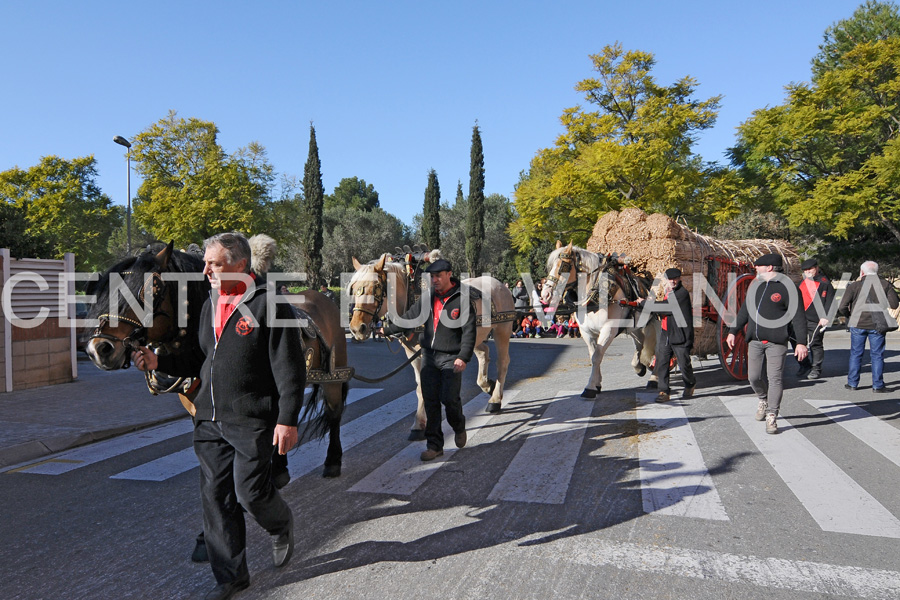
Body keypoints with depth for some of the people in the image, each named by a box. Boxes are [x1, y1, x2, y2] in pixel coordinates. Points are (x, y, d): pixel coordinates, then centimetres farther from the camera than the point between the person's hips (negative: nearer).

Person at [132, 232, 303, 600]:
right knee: (215, 497, 10)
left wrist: (288, 420, -18)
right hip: (210, 419, 7)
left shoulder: (269, 305, -13)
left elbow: (289, 369, -15)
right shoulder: (211, 306, 11)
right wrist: (159, 362, 5)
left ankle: (281, 526, 35)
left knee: (250, 493, 0)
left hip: (252, 421, -7)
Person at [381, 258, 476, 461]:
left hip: (451, 358, -5)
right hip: (429, 355, 5)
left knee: (449, 398, -8)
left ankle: (459, 427, 26)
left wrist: (463, 357, -21)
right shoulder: (428, 298, 9)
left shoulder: (462, 299, -8)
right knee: (430, 401, 4)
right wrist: (387, 330, 13)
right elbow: (410, 318, 17)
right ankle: (434, 445, 13)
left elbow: (469, 331, -12)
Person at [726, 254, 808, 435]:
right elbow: (744, 311, 22)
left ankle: (771, 417, 2)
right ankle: (764, 400, 34)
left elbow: (798, 317, -7)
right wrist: (733, 331, 19)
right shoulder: (755, 286, 13)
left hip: (776, 342, -5)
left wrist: (801, 342, -12)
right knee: (754, 377, 6)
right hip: (755, 341, 6)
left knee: (774, 379, -5)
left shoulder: (786, 288, -6)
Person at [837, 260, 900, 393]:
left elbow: (842, 307, -9)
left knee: (856, 354, 9)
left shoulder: (854, 285, -5)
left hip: (858, 324, 0)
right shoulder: (885, 285, 0)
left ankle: (852, 383, 14)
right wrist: (880, 303, 16)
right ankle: (878, 385, 8)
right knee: (877, 355, 7)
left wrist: (849, 315, 11)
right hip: (878, 325, 1)